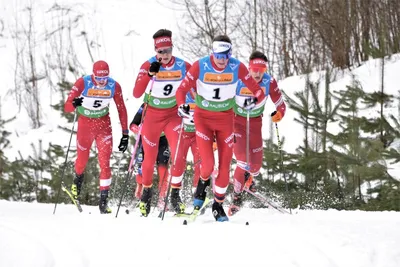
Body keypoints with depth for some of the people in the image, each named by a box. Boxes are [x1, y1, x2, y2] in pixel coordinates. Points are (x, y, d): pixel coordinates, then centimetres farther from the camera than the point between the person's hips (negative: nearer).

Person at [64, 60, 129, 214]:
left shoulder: (114, 86, -16)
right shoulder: (82, 83, -22)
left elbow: (121, 110, -5)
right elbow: (66, 107, -22)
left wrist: (125, 134, -6)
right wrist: (74, 104, -46)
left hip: (104, 124, 0)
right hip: (85, 123, 0)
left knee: (104, 163, -11)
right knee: (82, 160, 14)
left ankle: (103, 201, -8)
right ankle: (78, 179, 50)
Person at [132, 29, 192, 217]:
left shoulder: (183, 67, -11)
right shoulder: (148, 66, -15)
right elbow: (137, 94, -24)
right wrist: (149, 74, -36)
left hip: (173, 115, 1)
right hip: (152, 116, 0)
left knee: (179, 155, -18)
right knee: (150, 160, 7)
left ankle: (175, 194, -2)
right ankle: (146, 191, 33)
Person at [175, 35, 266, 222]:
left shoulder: (237, 67, -14)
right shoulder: (200, 66, -17)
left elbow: (258, 91, -8)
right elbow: (182, 89, -12)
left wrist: (255, 99, -29)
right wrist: (181, 105, -31)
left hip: (226, 119, 2)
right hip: (203, 118, -2)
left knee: (224, 166, 2)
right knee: (208, 164, -14)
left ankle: (218, 204, 22)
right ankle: (203, 182, 23)